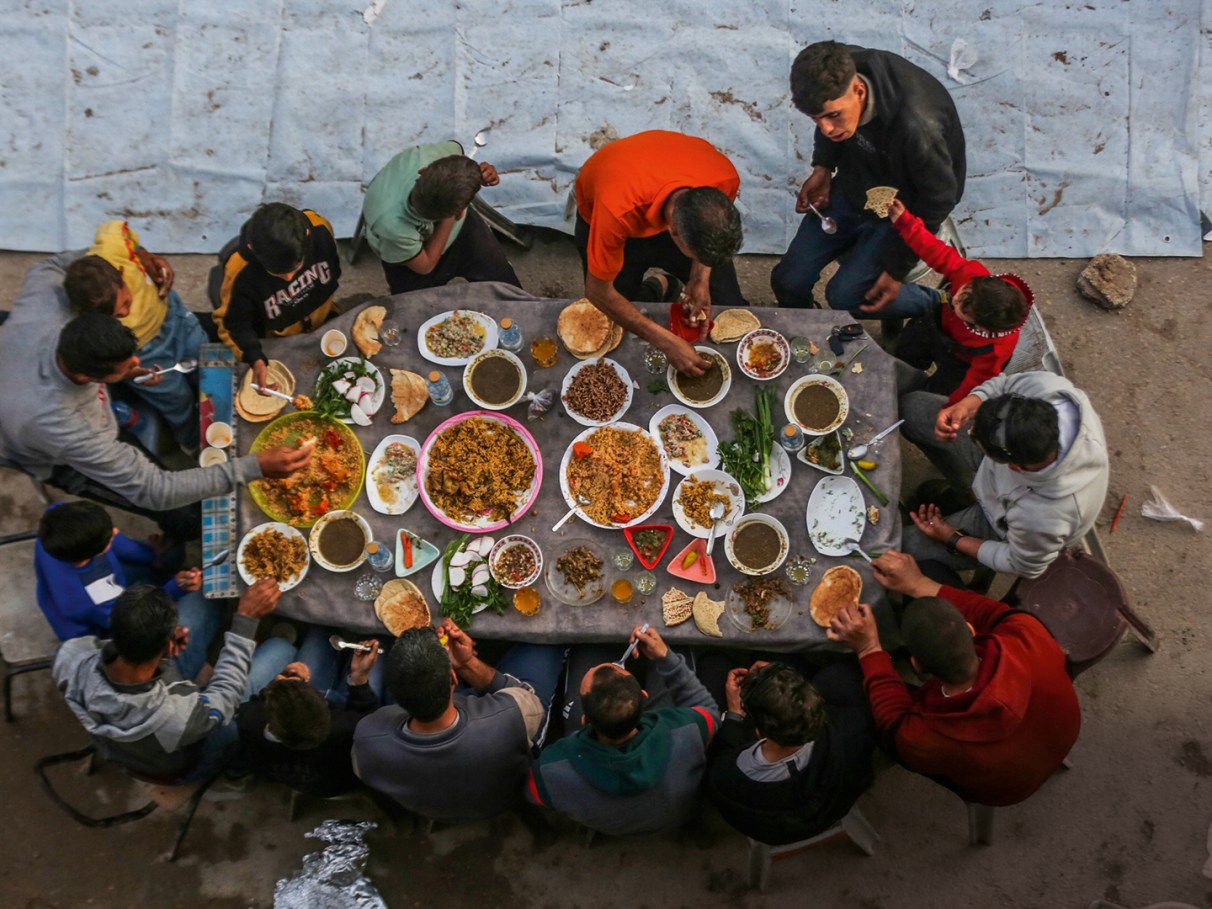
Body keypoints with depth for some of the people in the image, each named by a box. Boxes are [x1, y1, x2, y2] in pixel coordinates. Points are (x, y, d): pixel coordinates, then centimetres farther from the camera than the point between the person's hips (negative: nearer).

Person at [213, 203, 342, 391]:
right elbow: (232, 323, -21)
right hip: (277, 346, -3)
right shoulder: (240, 273, -40)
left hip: (325, 322, 3)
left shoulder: (319, 229, -33)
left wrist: (323, 303, 8)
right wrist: (255, 358, -39)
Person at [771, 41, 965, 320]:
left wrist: (897, 269, -16)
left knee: (844, 294, -17)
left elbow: (937, 200, -22)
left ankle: (934, 307, 8)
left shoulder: (917, 128, -40)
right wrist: (823, 166, -8)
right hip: (853, 185, 5)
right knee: (788, 282, -2)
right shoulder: (841, 73, -24)